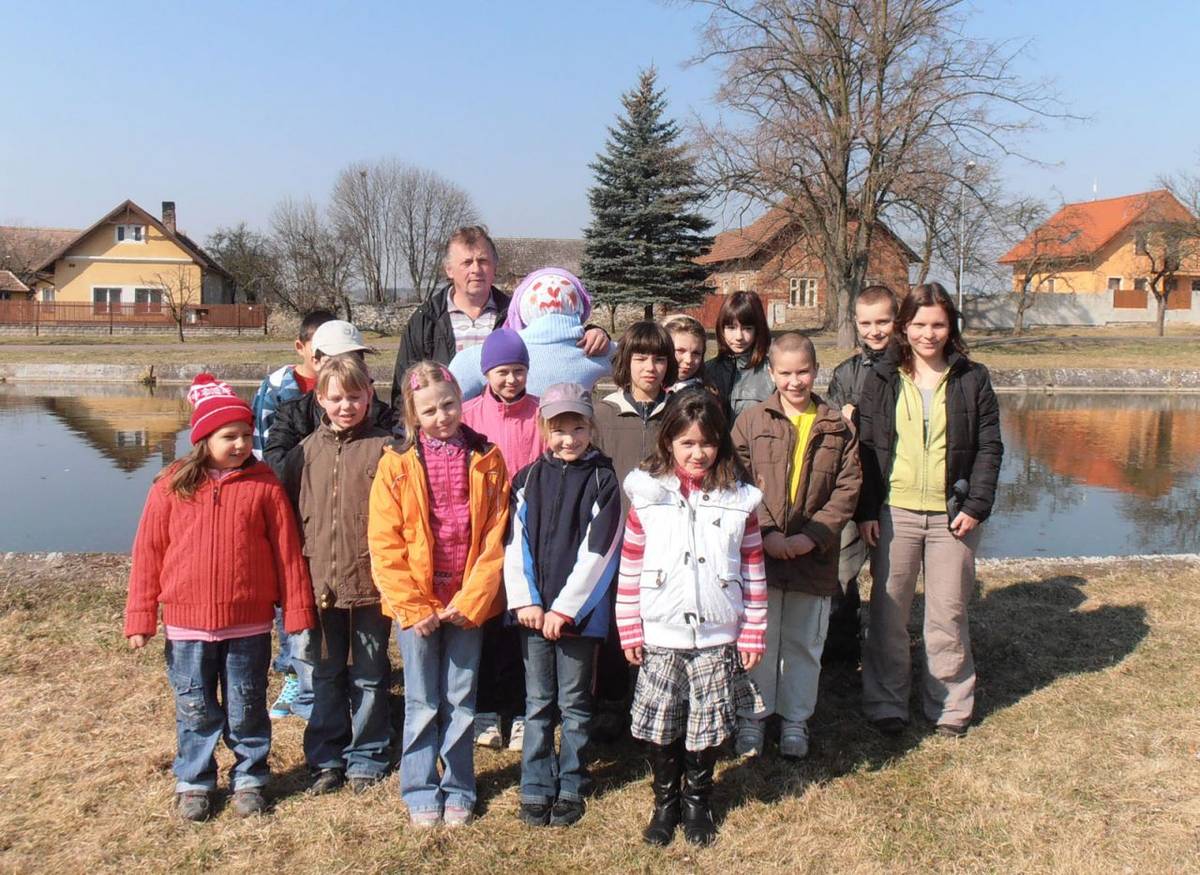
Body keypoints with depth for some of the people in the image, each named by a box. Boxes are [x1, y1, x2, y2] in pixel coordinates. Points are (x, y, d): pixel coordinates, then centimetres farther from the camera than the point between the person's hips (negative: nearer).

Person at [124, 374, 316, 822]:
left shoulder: (264, 484, -4)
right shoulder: (172, 486, -3)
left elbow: (287, 551, -2)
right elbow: (148, 553, 0)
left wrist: (297, 610, -1)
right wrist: (140, 617, -1)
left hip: (249, 624, 0)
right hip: (187, 623, 1)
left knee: (247, 708, 12)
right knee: (195, 709, 13)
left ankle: (250, 778, 30)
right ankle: (193, 782, 31)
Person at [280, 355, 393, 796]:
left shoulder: (384, 448, -5)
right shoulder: (306, 452, 5)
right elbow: (290, 514, 9)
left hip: (371, 582, -3)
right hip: (320, 582, 3)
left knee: (368, 676, 10)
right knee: (326, 675, 14)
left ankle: (365, 758, 25)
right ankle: (326, 759, 27)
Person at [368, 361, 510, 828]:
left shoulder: (486, 460, -1)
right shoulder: (397, 465, -4)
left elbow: (495, 537, -3)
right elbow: (384, 543, -6)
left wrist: (471, 601, -10)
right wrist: (414, 607, -11)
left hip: (468, 605, 1)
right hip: (414, 605, -1)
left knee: (461, 701, 12)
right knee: (422, 704, 10)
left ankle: (458, 789, 26)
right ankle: (420, 791, 24)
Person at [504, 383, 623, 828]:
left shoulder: (602, 480, -5)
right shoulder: (529, 478, 5)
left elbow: (598, 551, -10)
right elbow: (516, 542, 3)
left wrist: (565, 608, -12)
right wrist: (525, 601, -7)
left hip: (580, 611, -3)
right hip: (533, 611, 3)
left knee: (574, 703, 8)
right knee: (538, 702, 11)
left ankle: (572, 788, 20)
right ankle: (536, 788, 20)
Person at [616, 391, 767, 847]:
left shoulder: (738, 502, -1)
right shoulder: (646, 498, -3)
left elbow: (754, 574, 3)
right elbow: (629, 571, 0)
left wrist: (753, 634, 1)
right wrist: (629, 631, -2)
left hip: (717, 638, 1)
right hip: (660, 638, 0)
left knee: (707, 726, 10)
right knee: (660, 725, 8)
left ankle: (697, 799, 32)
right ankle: (665, 800, 30)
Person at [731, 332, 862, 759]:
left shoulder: (838, 426, 4)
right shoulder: (752, 421, 1)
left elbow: (848, 487, 0)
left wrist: (811, 536, -11)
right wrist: (765, 532, -15)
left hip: (814, 556, 1)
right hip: (759, 553, -1)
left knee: (805, 643, 12)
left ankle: (795, 720, 28)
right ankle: (751, 718, 23)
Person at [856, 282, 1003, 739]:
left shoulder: (972, 379, 4)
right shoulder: (881, 379, 3)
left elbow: (989, 447, 3)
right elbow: (866, 447, 2)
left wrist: (976, 506, -7)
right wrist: (866, 510, -4)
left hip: (952, 514, 0)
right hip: (893, 512, 0)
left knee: (948, 615, 8)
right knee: (888, 612, 7)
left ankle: (949, 707, 24)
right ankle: (885, 704, 21)